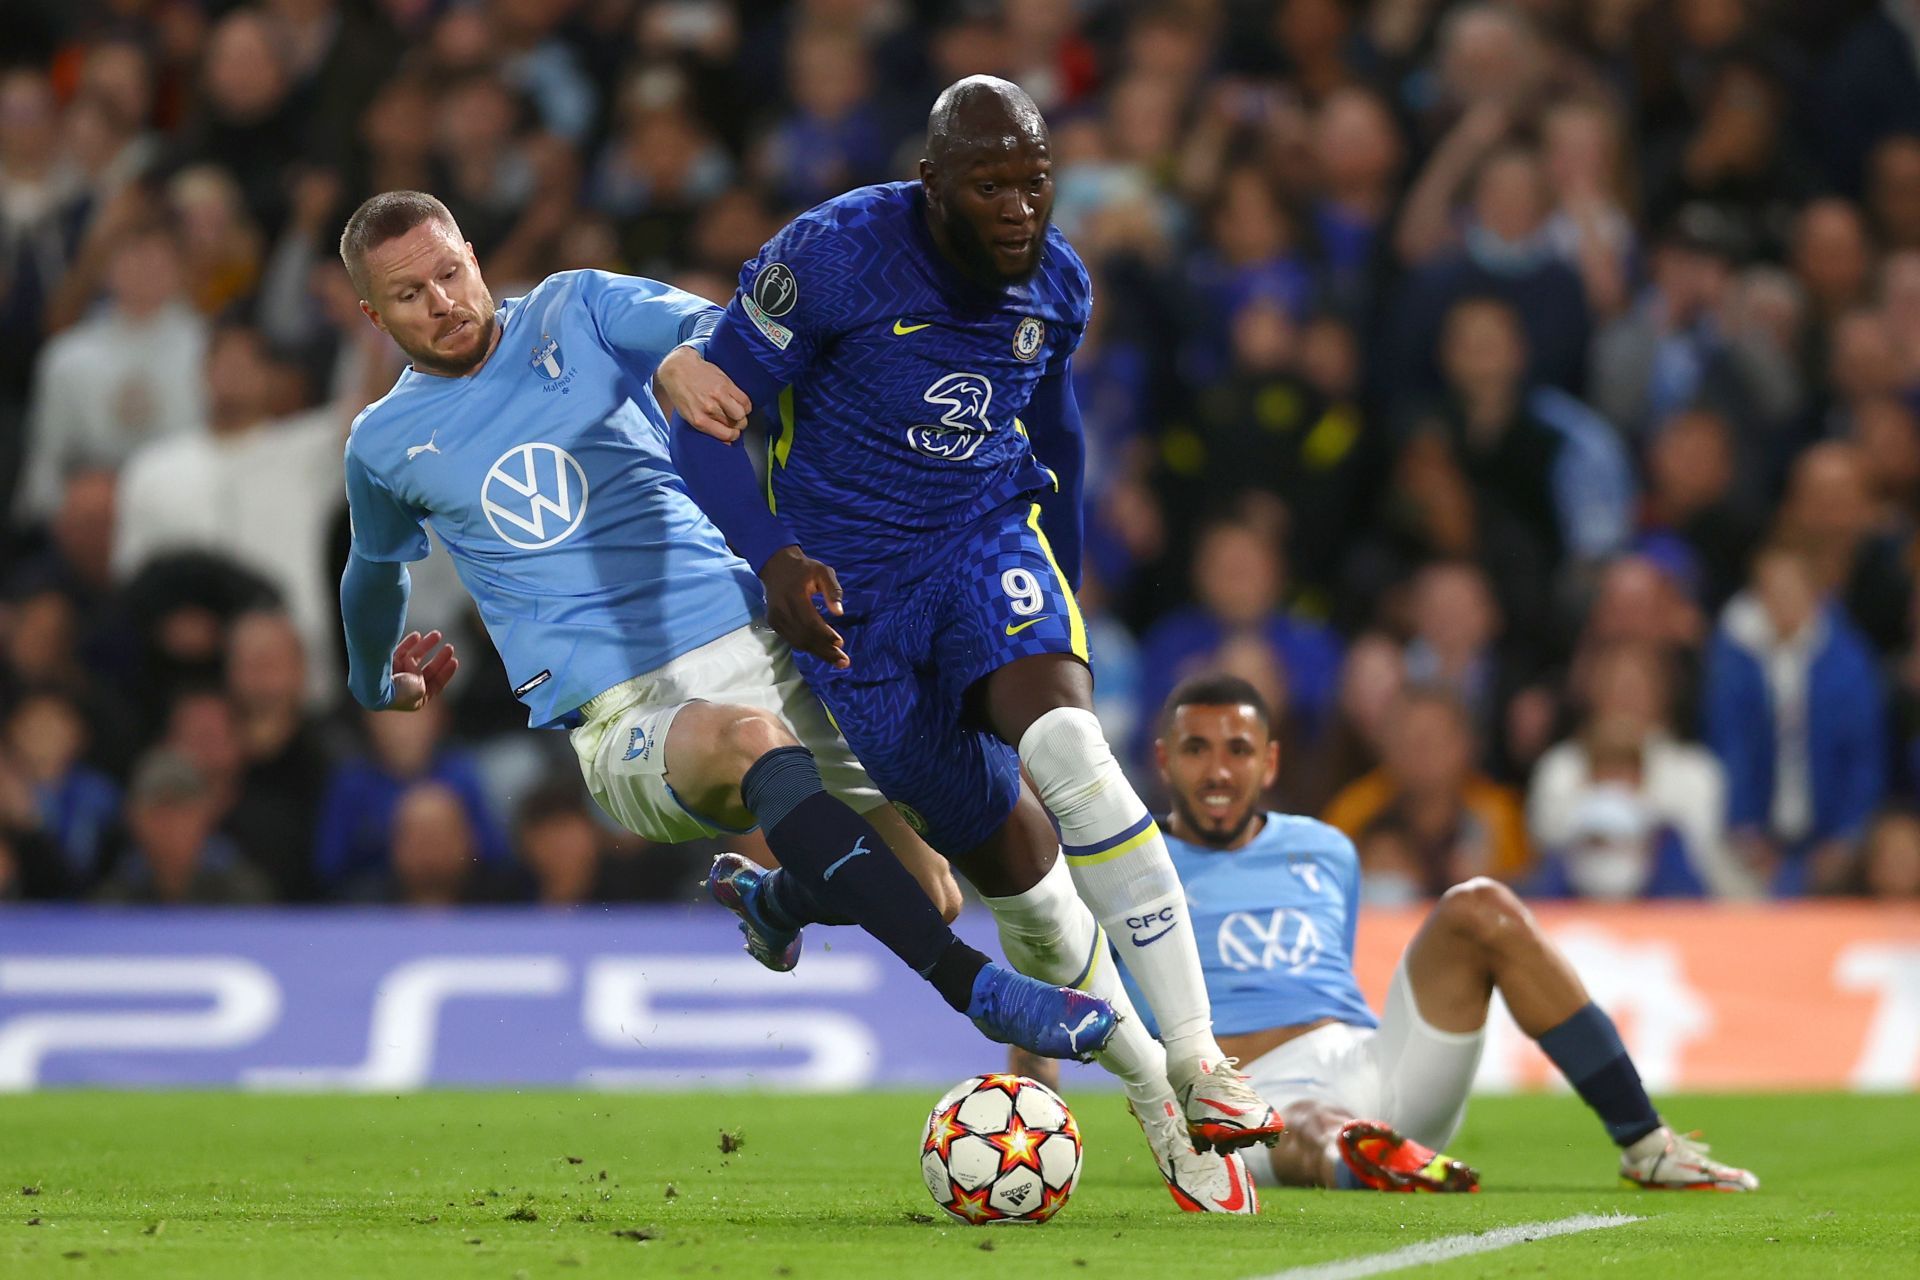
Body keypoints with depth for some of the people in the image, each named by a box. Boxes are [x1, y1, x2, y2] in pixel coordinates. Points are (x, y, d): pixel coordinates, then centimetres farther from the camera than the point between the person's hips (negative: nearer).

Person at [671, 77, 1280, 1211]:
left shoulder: (1056, 286, -2)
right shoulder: (834, 256, -18)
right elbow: (708, 412, -12)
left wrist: (1064, 587, 25)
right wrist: (774, 557, -26)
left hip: (988, 543, 2)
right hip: (852, 589, -2)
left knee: (1069, 748, -29)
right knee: (1015, 866, -1)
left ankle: (1199, 1061, -31)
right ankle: (1152, 1102, 17)